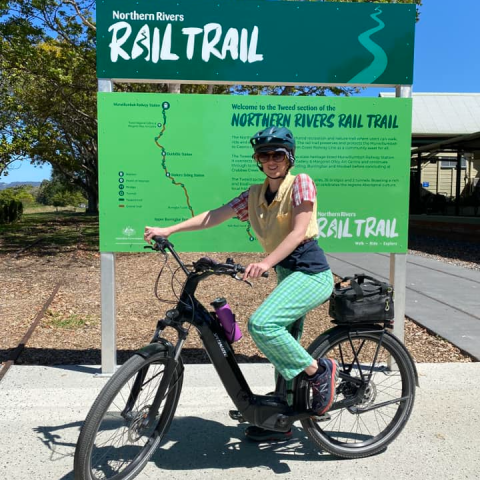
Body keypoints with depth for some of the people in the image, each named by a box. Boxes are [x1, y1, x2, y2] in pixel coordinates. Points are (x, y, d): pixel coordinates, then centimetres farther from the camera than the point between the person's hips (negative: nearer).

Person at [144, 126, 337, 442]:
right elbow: (214, 216, 1)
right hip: (286, 273, 7)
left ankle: (319, 371, -6)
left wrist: (266, 262, -31)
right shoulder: (255, 194, 9)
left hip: (311, 272, -7)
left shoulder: (301, 183, -7)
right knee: (283, 353, 13)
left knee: (261, 324, -26)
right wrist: (168, 230, -8)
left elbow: (298, 232, -18)